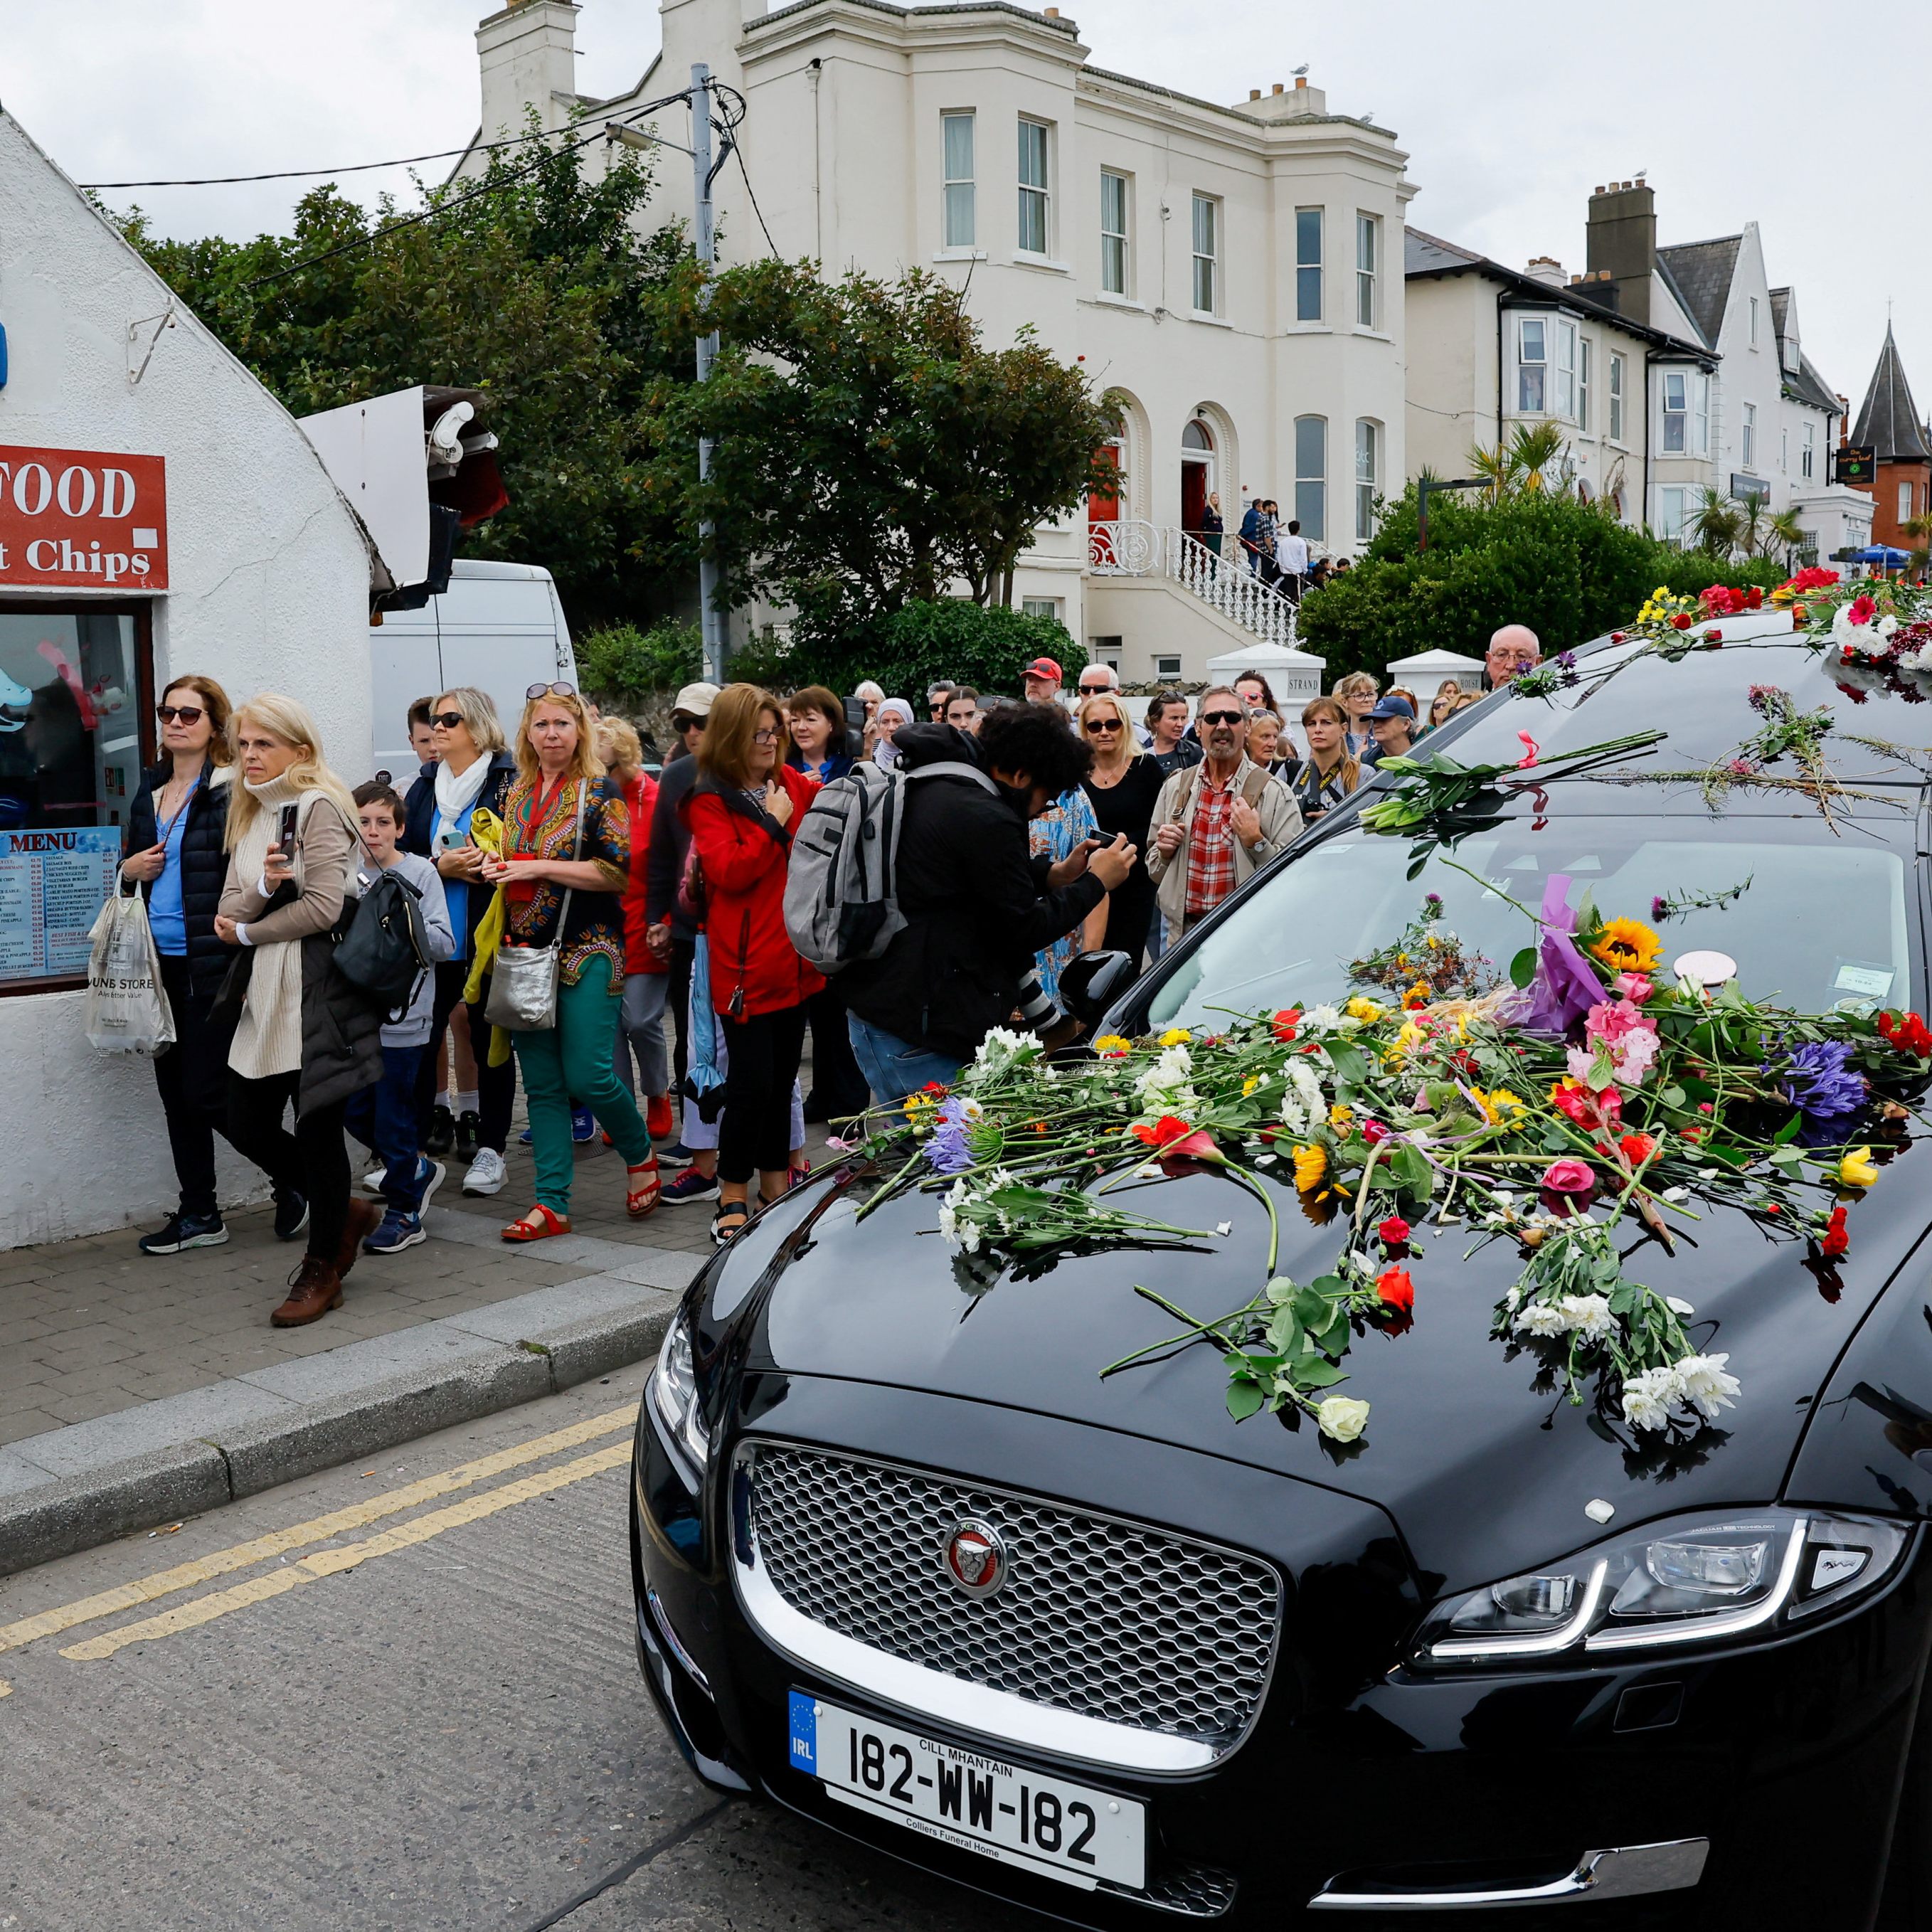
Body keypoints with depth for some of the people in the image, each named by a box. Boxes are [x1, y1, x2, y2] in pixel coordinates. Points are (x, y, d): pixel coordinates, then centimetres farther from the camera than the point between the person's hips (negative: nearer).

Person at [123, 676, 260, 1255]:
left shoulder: (231, 792, -9)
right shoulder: (150, 792, 14)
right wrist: (129, 871, 5)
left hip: (211, 966, -7)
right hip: (161, 963, 7)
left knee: (207, 1093, -6)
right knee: (175, 1093, 11)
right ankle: (199, 1213, 21)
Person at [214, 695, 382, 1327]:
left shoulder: (318, 807, -8)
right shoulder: (249, 817, 15)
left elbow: (323, 905, -17)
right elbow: (228, 913, 7)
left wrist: (247, 932, -4)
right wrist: (262, 885, -15)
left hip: (318, 987, -8)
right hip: (265, 992, 8)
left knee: (316, 1125, -1)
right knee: (246, 1122, 6)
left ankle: (323, 1269, 13)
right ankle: (343, 1211, 28)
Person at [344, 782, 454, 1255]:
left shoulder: (420, 872, -5)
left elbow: (444, 945, -10)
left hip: (403, 1019, -5)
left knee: (393, 1118, 0)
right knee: (354, 1114, 11)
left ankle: (404, 1212, 15)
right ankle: (418, 1169, 32)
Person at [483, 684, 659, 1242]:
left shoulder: (599, 792, -4)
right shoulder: (516, 796, 13)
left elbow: (618, 872, -13)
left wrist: (539, 867, -17)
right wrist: (495, 868, 1)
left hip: (586, 950, -5)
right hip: (527, 952, 6)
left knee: (588, 1075, -9)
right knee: (541, 1084, 5)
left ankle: (640, 1155, 19)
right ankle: (552, 1205, 9)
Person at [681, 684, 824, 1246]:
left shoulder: (792, 783, 10)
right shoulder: (709, 800, -6)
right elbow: (729, 873, -17)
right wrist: (774, 825, -15)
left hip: (794, 958, 6)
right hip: (745, 963, -6)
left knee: (782, 1078, 14)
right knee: (751, 1083, -6)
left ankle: (776, 1187, 25)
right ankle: (733, 1200, 6)